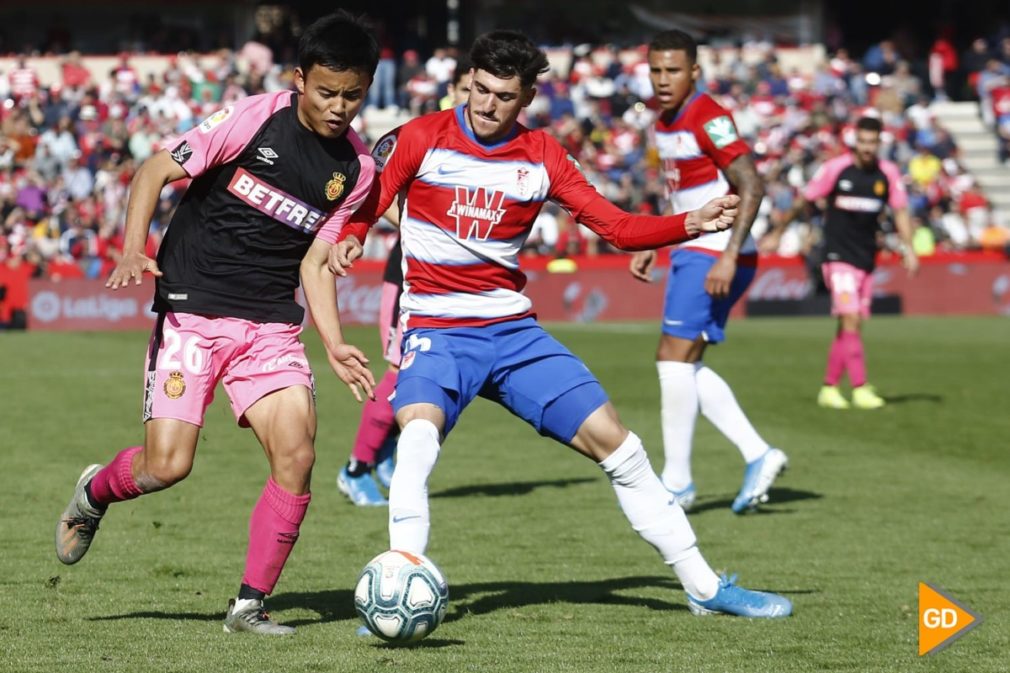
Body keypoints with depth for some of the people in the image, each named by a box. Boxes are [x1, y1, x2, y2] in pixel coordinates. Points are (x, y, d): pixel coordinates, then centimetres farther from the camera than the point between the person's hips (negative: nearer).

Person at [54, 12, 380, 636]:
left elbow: (315, 260, 10)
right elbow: (156, 171, -6)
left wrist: (335, 345, -3)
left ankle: (251, 602, 1)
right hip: (192, 310, -4)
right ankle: (94, 494, 24)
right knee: (166, 464, -12)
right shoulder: (255, 118, -10)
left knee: (297, 454, -14)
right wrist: (133, 250, -20)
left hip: (272, 325, 4)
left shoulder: (357, 167, 4)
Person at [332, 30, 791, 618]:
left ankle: (706, 587, 12)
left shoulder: (542, 156, 3)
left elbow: (615, 226, 4)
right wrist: (349, 240, -24)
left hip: (513, 330, 3)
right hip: (436, 330, -3)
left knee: (614, 441, 1)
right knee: (419, 433, -33)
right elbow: (366, 207, -1)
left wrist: (693, 224, -10)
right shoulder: (422, 139, -5)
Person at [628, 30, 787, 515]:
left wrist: (728, 256, -24)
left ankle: (677, 482, -4)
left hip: (716, 254, -10)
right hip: (693, 252, 10)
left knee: (674, 358, -10)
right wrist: (650, 246, 21)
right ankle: (758, 455, 9)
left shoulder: (709, 120, -15)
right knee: (684, 365, 8)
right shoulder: (663, 124, 13)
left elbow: (751, 187, -20)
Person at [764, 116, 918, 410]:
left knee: (850, 326, 7)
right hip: (838, 256, -4)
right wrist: (778, 231, 10)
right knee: (850, 321, -15)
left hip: (866, 259, 4)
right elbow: (804, 200, 3)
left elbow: (900, 211, 6)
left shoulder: (888, 173, 1)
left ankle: (829, 388, 17)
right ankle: (860, 388, -16)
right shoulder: (836, 168, -8)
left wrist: (908, 248, -6)